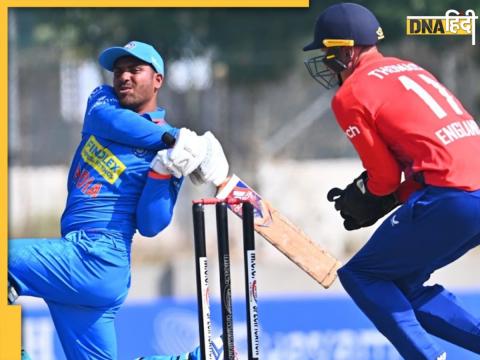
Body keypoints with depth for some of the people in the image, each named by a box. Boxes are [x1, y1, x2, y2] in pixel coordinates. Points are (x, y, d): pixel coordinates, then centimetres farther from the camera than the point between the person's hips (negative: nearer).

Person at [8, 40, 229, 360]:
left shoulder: (170, 154, -1)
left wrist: (163, 171, -21)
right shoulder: (103, 101, 17)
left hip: (98, 259, -8)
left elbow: (150, 226, -8)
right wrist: (173, 138, -11)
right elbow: (106, 119, -7)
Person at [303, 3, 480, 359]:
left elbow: (384, 175, -2)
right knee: (403, 284, 21)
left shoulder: (351, 94, -2)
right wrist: (373, 204, 20)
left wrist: (363, 200, 20)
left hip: (451, 200, -8)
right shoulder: (409, 70, 24)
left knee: (361, 275, 6)